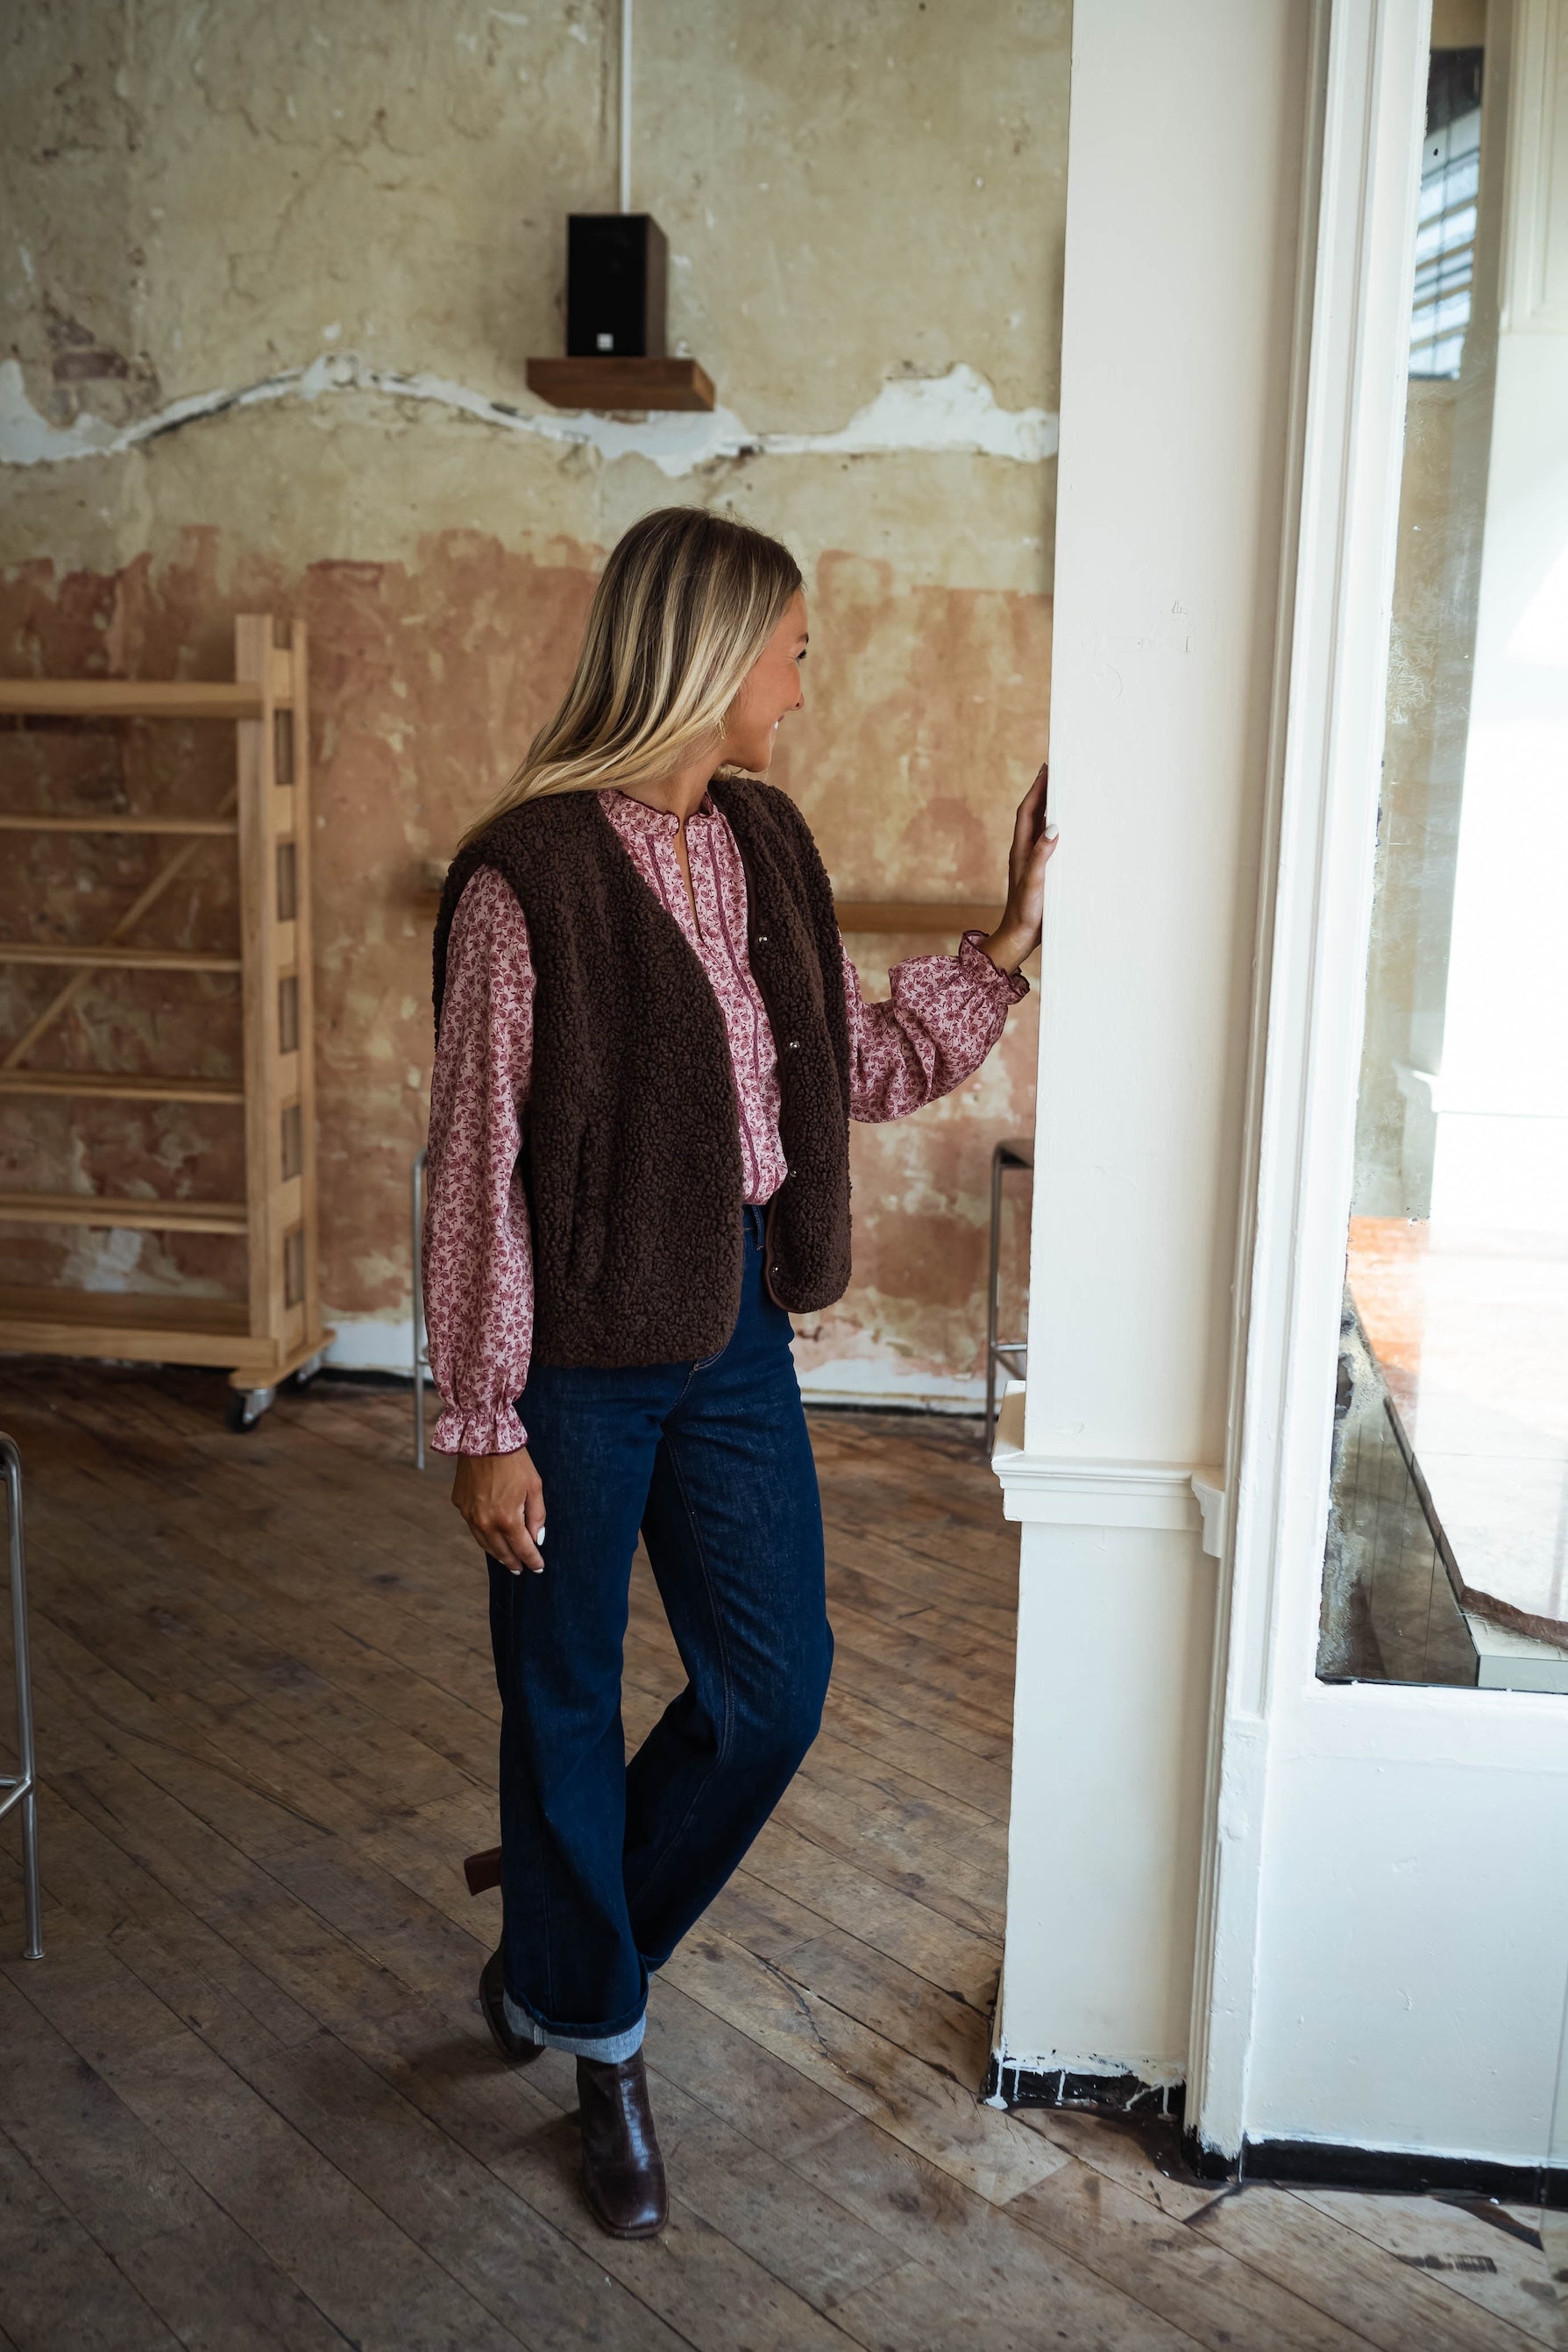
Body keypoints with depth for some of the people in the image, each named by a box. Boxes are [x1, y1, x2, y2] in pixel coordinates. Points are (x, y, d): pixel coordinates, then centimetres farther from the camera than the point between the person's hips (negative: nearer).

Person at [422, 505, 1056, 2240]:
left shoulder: (763, 841, 5)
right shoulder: (530, 872, -17)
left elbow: (861, 1071, 13)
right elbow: (475, 1166, -15)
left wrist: (1010, 942, 6)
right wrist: (484, 1424, -13)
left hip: (735, 1328, 7)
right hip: (582, 1355, -7)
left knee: (774, 1689, 13)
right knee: (568, 1704, 12)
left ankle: (557, 1957, 39)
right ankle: (594, 2033, 38)